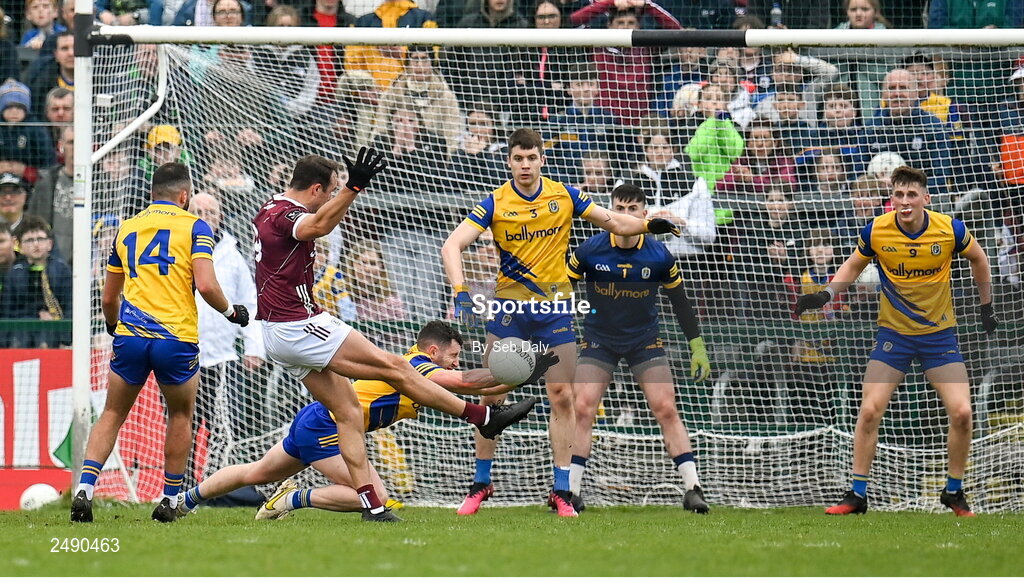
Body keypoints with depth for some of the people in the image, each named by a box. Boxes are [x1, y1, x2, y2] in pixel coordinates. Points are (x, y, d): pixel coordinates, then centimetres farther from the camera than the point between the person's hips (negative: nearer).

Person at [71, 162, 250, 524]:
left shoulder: (126, 229, 15)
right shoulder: (193, 226, 2)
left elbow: (108, 298, 20)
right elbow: (206, 285, -11)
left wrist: (114, 327, 39)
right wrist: (231, 312, 7)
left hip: (130, 335, 3)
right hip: (176, 337, -3)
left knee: (112, 415, 13)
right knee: (180, 415, 18)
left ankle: (84, 489, -5)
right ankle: (170, 500, 16)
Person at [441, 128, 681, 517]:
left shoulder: (564, 196, -1)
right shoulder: (495, 203, -8)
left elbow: (614, 222, 9)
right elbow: (452, 245, -16)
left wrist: (648, 225, -11)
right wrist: (461, 291, -31)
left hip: (556, 309, 1)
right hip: (510, 308, -1)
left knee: (562, 397, -1)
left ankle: (561, 491, 3)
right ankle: (481, 483, 13)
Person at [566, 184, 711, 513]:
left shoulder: (659, 256, -11)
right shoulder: (590, 251, -14)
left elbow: (680, 301, 1)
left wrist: (697, 348, 2)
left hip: (645, 340, 0)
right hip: (599, 339, 0)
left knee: (666, 409, -10)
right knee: (582, 410, -10)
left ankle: (692, 489, -6)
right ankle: (572, 492, -2)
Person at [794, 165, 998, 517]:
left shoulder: (950, 230, -14)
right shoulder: (876, 231, -13)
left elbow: (978, 259, 7)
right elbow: (853, 266, 7)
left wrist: (986, 307, 12)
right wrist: (826, 294, -9)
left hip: (940, 334, 0)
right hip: (894, 333, 0)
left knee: (961, 413, -11)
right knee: (869, 411, -10)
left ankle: (954, 492, 11)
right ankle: (857, 494, 3)